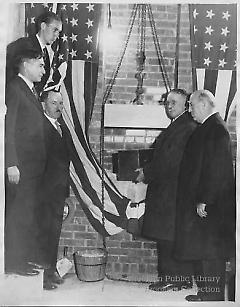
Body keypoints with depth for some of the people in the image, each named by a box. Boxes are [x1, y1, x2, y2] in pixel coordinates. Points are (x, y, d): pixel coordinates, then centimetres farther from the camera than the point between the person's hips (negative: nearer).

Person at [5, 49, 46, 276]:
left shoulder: (30, 91, 19)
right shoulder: (14, 89, -8)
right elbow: (8, 129, -14)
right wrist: (11, 164, -19)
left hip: (34, 164, 9)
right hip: (21, 164, -8)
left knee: (28, 211, 11)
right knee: (20, 213, -4)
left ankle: (25, 257, 20)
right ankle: (14, 262, 5)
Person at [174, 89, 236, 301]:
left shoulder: (216, 129, -17)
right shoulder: (209, 127, 13)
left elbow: (216, 169, -22)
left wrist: (204, 200, -22)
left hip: (211, 205, -10)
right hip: (200, 200, 10)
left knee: (210, 253, -1)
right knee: (200, 251, 16)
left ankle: (213, 297, 10)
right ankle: (206, 293, 27)